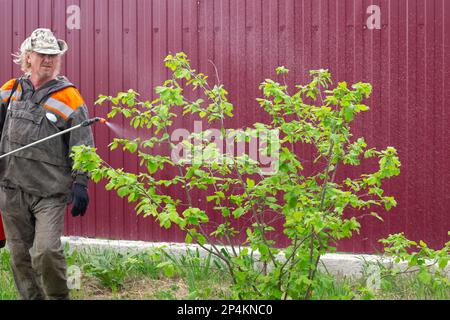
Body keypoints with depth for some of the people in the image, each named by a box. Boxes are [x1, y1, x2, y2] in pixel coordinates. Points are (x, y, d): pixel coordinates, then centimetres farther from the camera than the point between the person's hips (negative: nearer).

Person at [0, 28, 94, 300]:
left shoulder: (69, 98, -3)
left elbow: (83, 146, -4)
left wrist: (80, 183, -10)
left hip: (50, 192, -4)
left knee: (46, 252, -15)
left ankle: (59, 297, 7)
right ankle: (31, 298, 24)